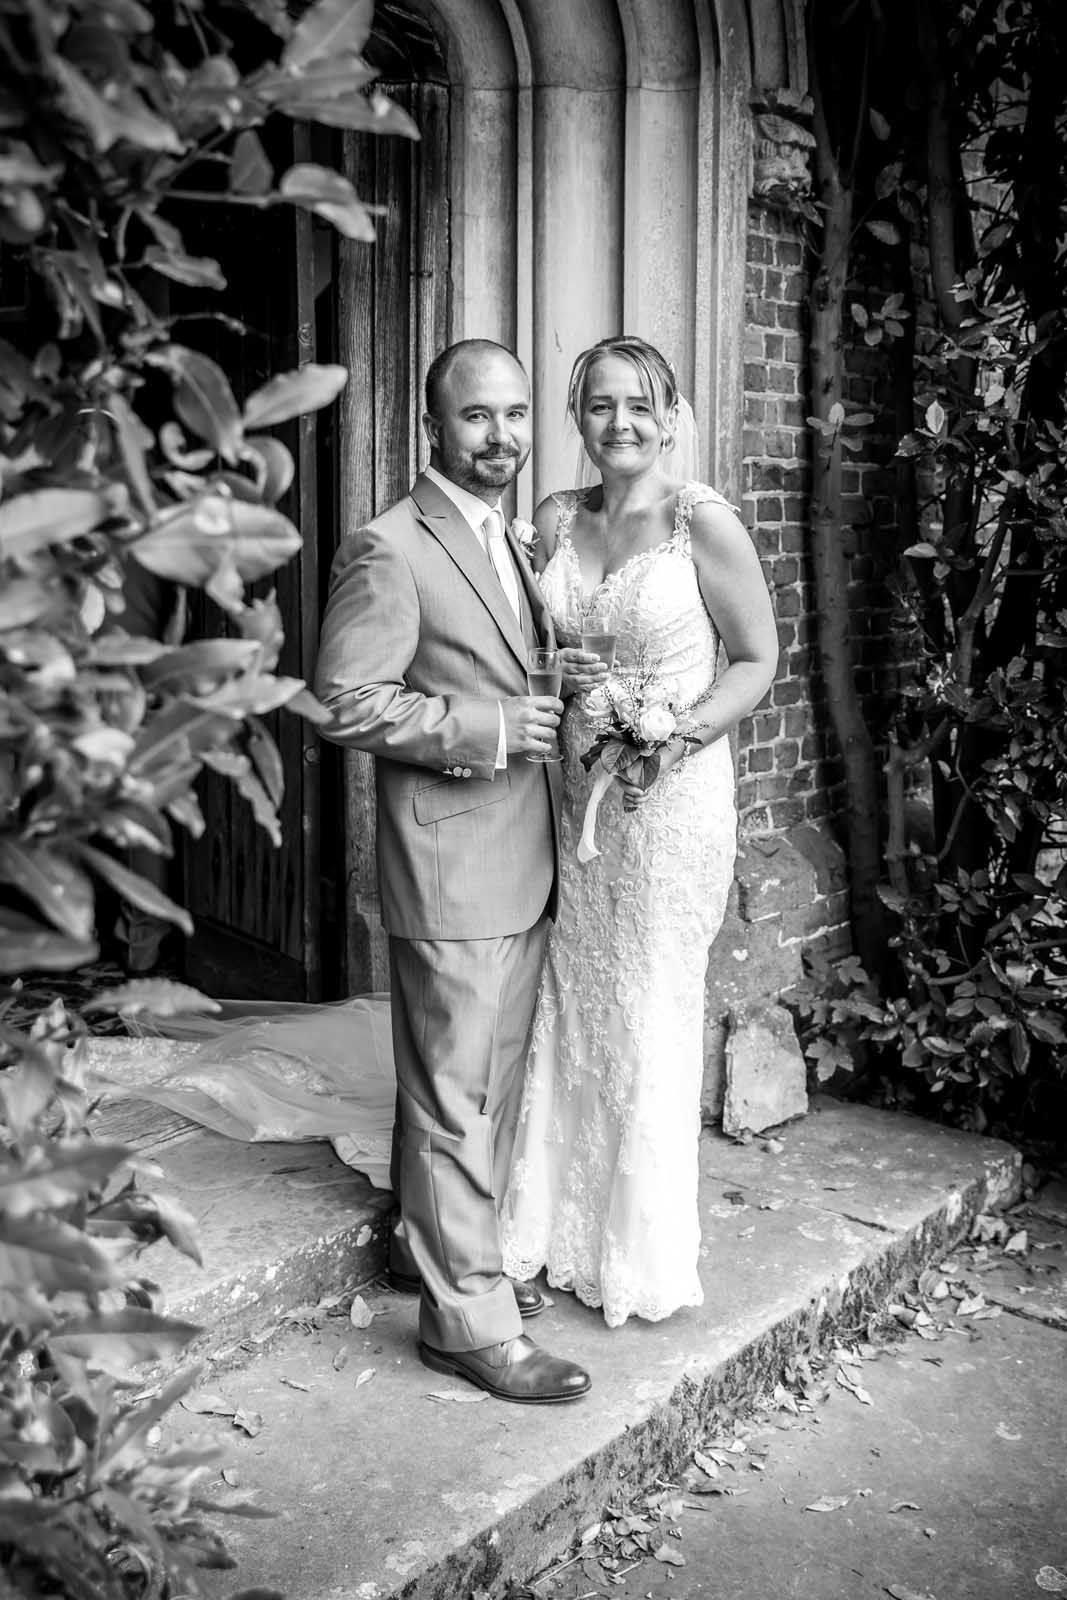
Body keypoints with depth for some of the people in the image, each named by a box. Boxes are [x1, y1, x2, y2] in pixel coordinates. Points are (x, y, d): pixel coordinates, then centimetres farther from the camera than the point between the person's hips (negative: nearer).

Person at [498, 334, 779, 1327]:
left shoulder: (702, 522, -9)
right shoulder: (552, 521, 6)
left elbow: (759, 659, -3)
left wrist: (678, 732, -18)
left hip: (670, 795, -4)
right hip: (569, 791, 5)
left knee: (647, 1020, 5)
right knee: (565, 1013, 10)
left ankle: (644, 1260, 24)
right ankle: (561, 1236, 27)